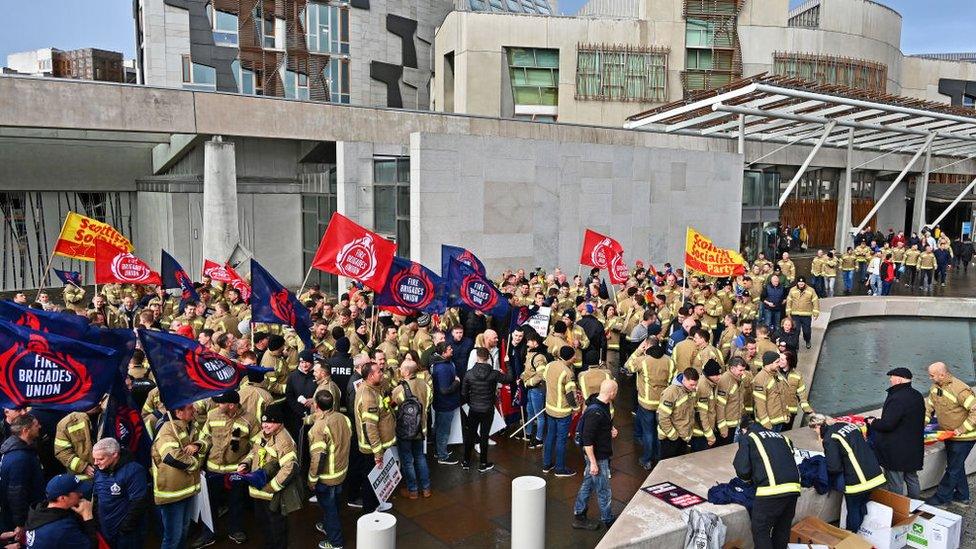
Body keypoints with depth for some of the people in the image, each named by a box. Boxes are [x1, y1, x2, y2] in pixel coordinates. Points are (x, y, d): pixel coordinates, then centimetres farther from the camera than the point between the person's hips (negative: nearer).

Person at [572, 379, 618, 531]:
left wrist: (611, 430, 1)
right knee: (604, 491, 8)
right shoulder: (595, 412, -30)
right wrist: (593, 463, -23)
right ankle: (608, 521, 25)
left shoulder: (602, 406, 0)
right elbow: (587, 440, -27)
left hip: (601, 454, 10)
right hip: (597, 457, -10)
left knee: (588, 484, 20)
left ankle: (579, 517, 33)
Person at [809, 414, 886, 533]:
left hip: (857, 481, -7)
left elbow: (834, 467, -18)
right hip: (875, 475, 7)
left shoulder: (830, 438, -15)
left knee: (853, 511, 11)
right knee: (862, 507, 22)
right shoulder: (849, 425, 8)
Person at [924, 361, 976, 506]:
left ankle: (942, 497, 14)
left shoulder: (960, 390, -28)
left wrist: (961, 430, -26)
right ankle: (962, 496, 36)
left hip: (964, 437, -8)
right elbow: (929, 407, 8)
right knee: (956, 465, 20)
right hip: (949, 435, 8)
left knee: (953, 468, 3)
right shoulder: (935, 387, -2)